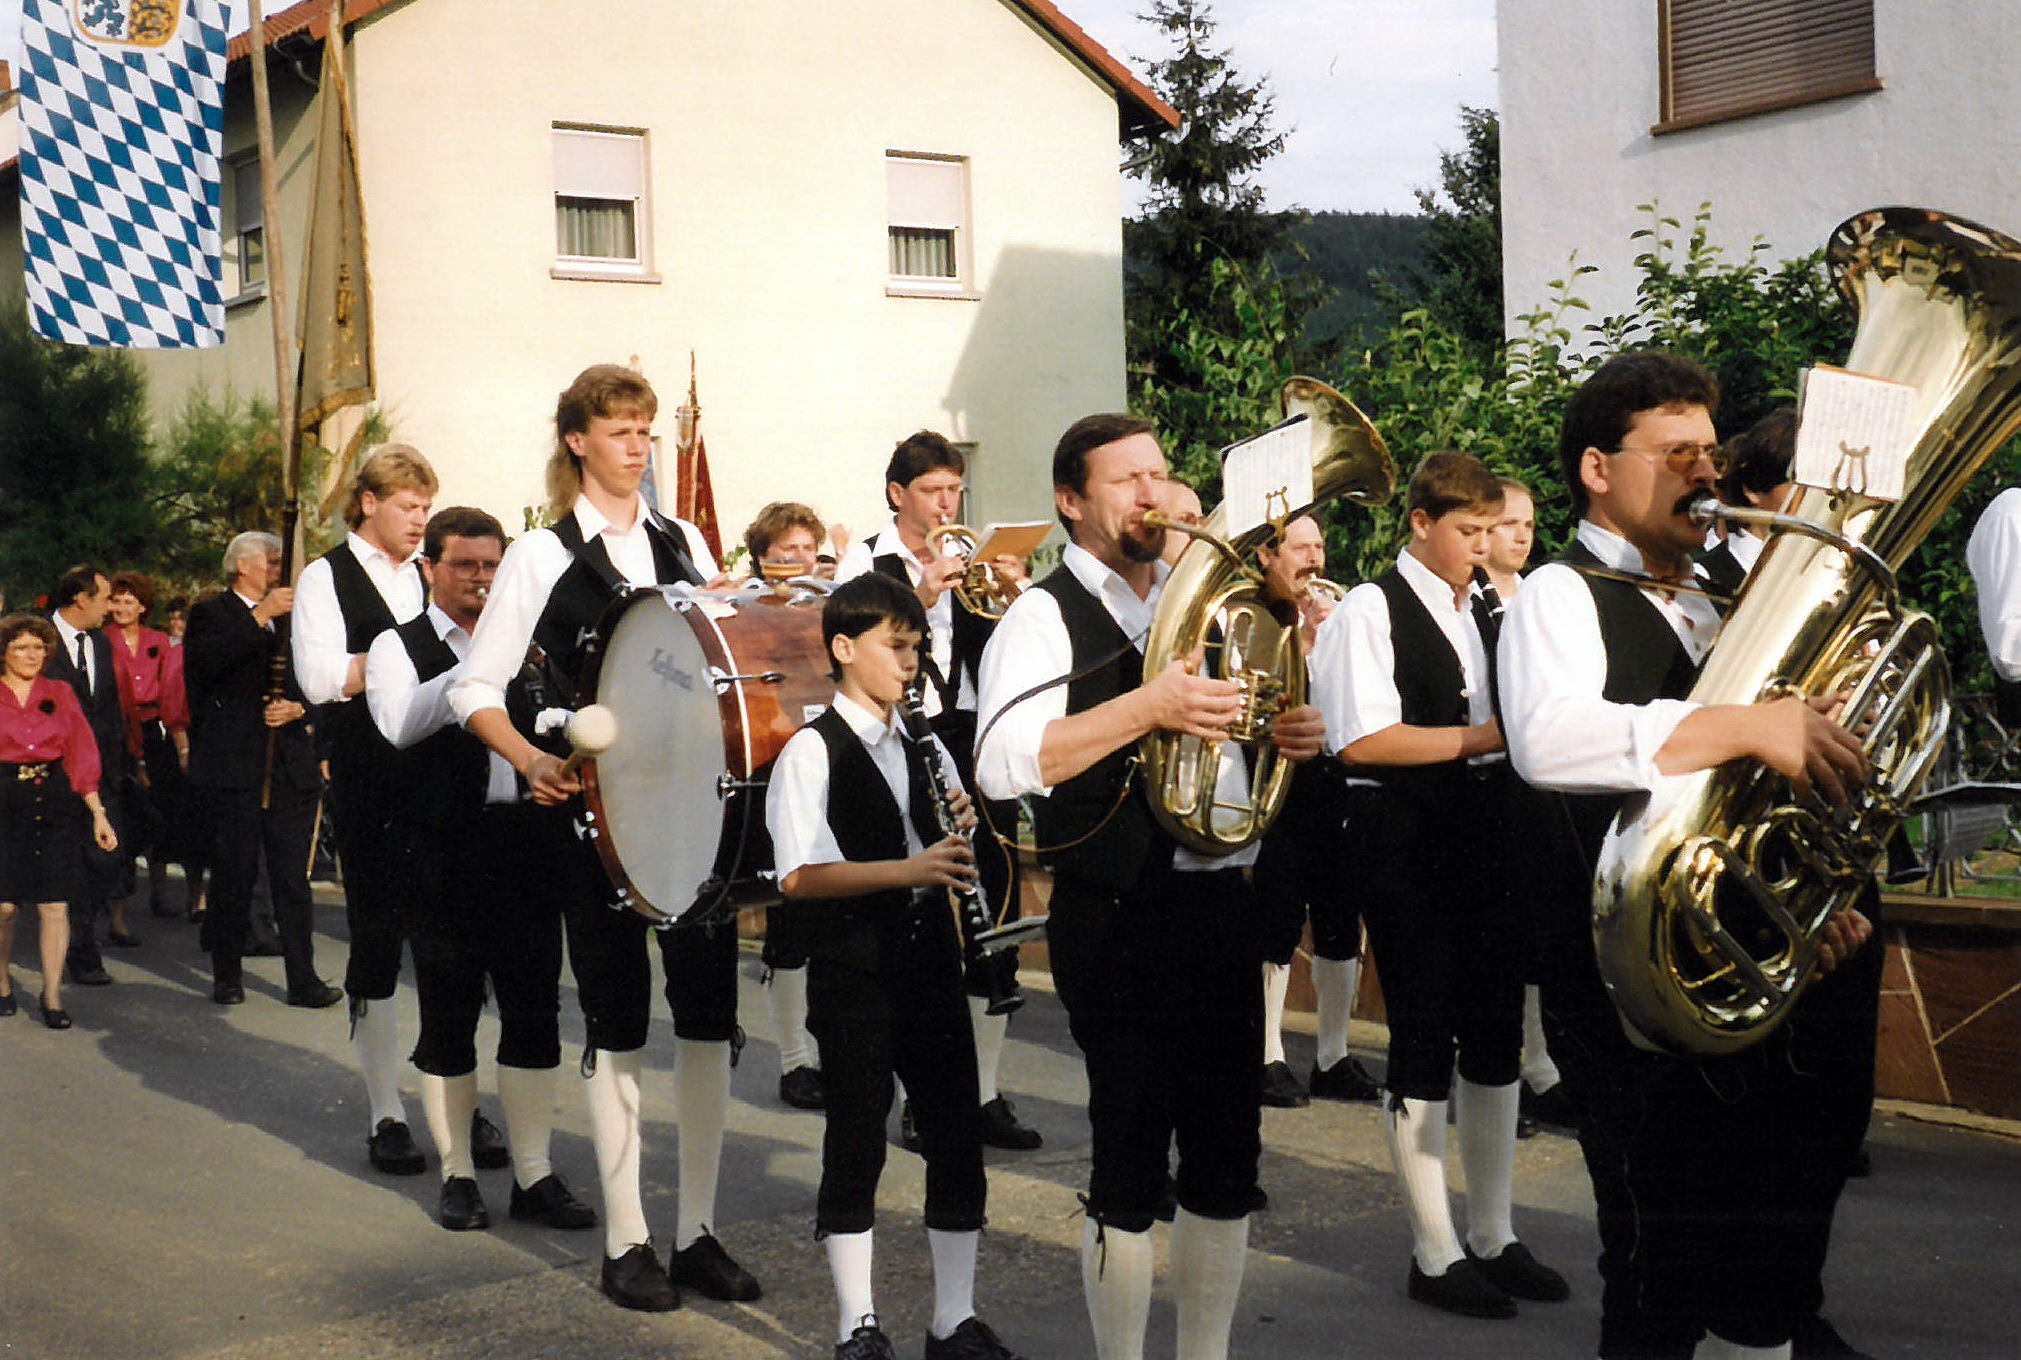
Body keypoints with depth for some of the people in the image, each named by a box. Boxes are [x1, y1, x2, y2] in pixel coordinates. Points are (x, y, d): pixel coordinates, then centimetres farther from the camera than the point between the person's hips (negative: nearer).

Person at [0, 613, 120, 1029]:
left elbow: (83, 756, 10)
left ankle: (52, 996, 7)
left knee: (55, 904, -2)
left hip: (55, 802, 2)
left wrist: (98, 813, 5)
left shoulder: (61, 694, 11)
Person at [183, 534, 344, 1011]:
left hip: (290, 770, 4)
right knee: (233, 877, 2)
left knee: (293, 879, 3)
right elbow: (203, 663, -19)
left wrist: (298, 708, 0)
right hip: (232, 770, -4)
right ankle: (227, 977, 14)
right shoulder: (212, 614, 3)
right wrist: (260, 617, -19)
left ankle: (303, 981, 7)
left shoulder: (291, 618, 18)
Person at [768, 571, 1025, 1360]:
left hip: (930, 957, 6)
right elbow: (799, 877, -17)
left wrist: (961, 830, -3)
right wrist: (908, 869, -25)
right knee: (857, 1145, 2)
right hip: (853, 967, -6)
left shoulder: (925, 746, 13)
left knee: (958, 1139, 7)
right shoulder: (812, 751, -7)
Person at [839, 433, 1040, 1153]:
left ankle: (985, 1091, 13)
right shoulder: (866, 562, 2)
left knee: (994, 915, 4)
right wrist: (921, 598, -19)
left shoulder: (972, 561, 14)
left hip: (975, 746, 4)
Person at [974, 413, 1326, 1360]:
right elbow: (1002, 764, -21)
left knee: (1228, 1156, 12)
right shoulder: (1043, 617, -5)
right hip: (1122, 917, -6)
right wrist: (1147, 706, -25)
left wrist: (1289, 737, 6)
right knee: (1131, 1165, 1)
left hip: (1225, 905, 7)